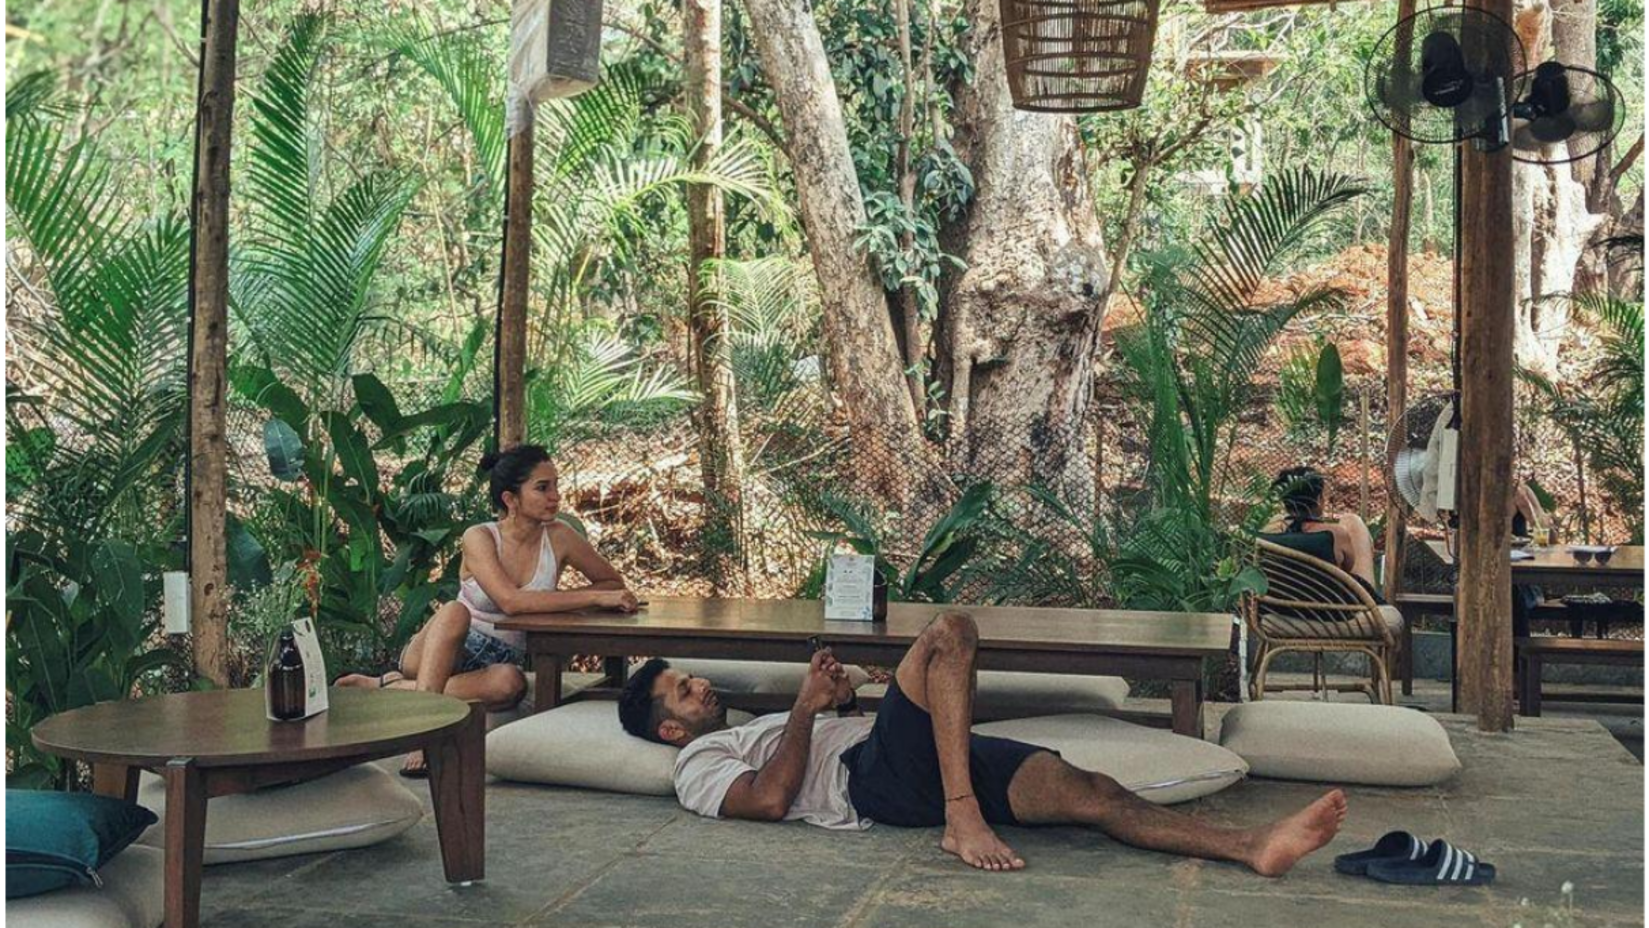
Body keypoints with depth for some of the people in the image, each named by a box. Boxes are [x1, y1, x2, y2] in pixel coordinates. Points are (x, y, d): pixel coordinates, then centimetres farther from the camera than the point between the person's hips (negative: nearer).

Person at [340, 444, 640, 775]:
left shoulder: (558, 537, -5)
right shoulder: (479, 538, -14)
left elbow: (614, 583, 5)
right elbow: (511, 601, -28)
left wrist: (557, 602, -15)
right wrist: (595, 598, -31)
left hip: (503, 660, 2)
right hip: (445, 653, -2)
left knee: (510, 683, -35)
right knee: (454, 611, -35)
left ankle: (392, 688, -23)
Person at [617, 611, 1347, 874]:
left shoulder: (758, 731, 37)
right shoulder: (698, 763, 10)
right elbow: (772, 797, -11)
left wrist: (842, 699, 14)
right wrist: (807, 706, -2)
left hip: (908, 765, 8)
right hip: (872, 778, -8)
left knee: (1087, 790, -13)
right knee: (949, 630, -27)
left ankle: (1251, 846, -25)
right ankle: (963, 821, -35)